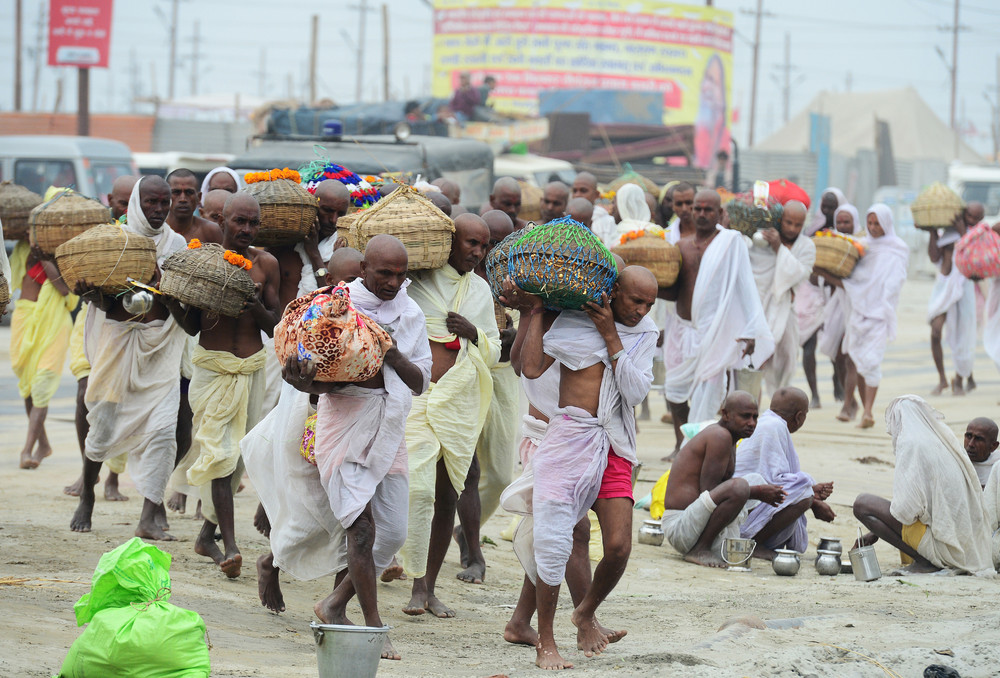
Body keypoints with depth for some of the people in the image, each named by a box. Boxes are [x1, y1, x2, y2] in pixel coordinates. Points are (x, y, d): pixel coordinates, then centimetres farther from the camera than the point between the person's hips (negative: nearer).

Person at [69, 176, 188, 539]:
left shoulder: (176, 244, 6)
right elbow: (105, 303, 0)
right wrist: (91, 292, -23)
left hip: (160, 347, 1)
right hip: (117, 342, -1)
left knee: (162, 428, -12)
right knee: (102, 426, 6)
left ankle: (150, 517, -8)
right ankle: (86, 497, 31)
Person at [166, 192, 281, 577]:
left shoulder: (265, 264, 3)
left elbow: (274, 328, 4)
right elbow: (192, 326, 5)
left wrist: (258, 308, -16)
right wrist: (171, 300, -13)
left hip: (251, 369, 3)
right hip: (212, 368, -3)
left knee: (237, 456, 9)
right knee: (221, 452, -12)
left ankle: (207, 535, 26)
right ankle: (230, 547, -17)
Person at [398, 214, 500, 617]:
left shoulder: (480, 290, 16)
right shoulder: (414, 280, 1)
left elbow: (494, 353, 21)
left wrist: (475, 333, 0)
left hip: (459, 402, 5)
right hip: (414, 395, -5)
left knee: (447, 495, 6)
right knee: (418, 488, -17)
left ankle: (431, 587, 16)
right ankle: (417, 586, -11)